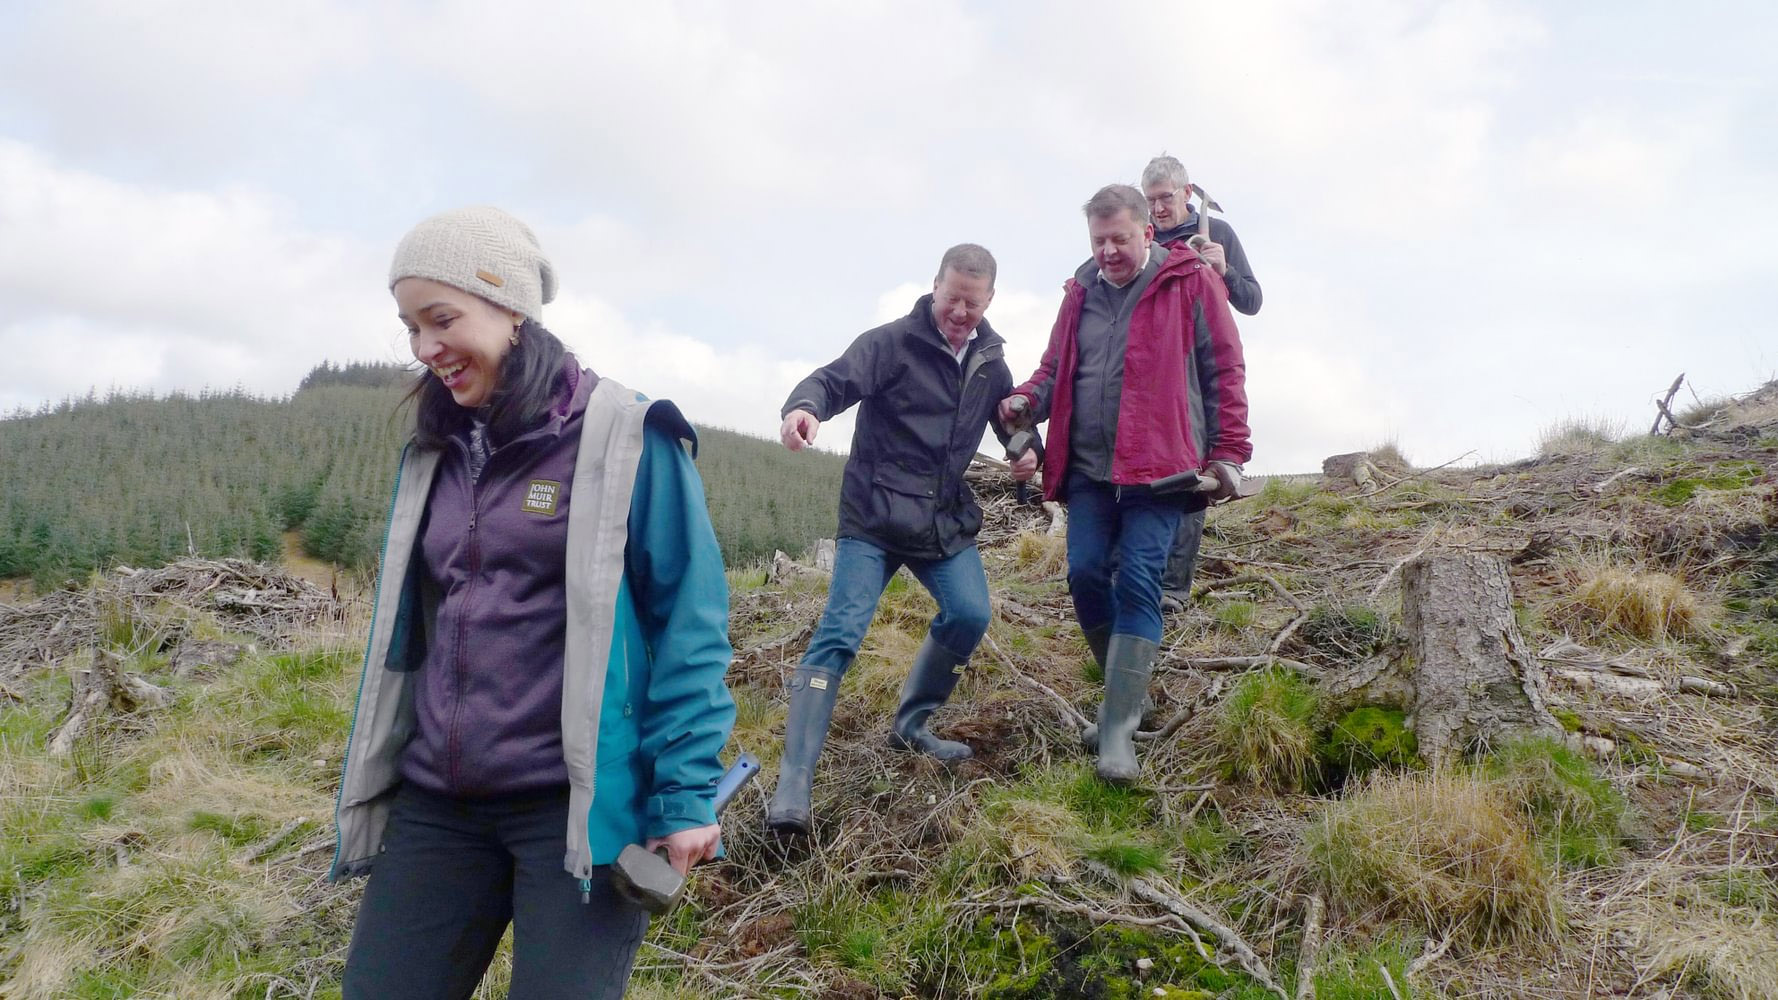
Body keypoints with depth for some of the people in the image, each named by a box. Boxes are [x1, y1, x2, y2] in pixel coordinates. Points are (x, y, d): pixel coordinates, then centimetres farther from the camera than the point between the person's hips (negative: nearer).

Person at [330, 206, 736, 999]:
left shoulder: (626, 438, -8)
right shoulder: (432, 453, 10)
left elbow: (688, 624, -9)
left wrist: (685, 792, -13)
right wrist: (367, 789, 21)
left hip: (579, 806, -5)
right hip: (434, 807, 6)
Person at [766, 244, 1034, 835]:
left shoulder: (990, 362, 9)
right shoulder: (893, 342, -9)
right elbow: (836, 380, -22)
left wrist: (1027, 451, 0)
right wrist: (804, 406, -46)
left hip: (946, 519, 6)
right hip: (874, 518, -6)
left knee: (970, 615, -7)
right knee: (839, 636, -12)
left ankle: (912, 726, 18)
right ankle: (794, 782, -13)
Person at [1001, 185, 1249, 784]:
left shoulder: (1190, 283, 1)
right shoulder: (1081, 292, 14)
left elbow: (1224, 371, 1)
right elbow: (1056, 368, 21)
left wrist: (1227, 452, -4)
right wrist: (1028, 398, -1)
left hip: (1157, 466, -5)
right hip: (1088, 468, 5)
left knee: (1138, 585, -10)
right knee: (1085, 575, -1)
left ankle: (1118, 729, -7)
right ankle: (1126, 688, 23)